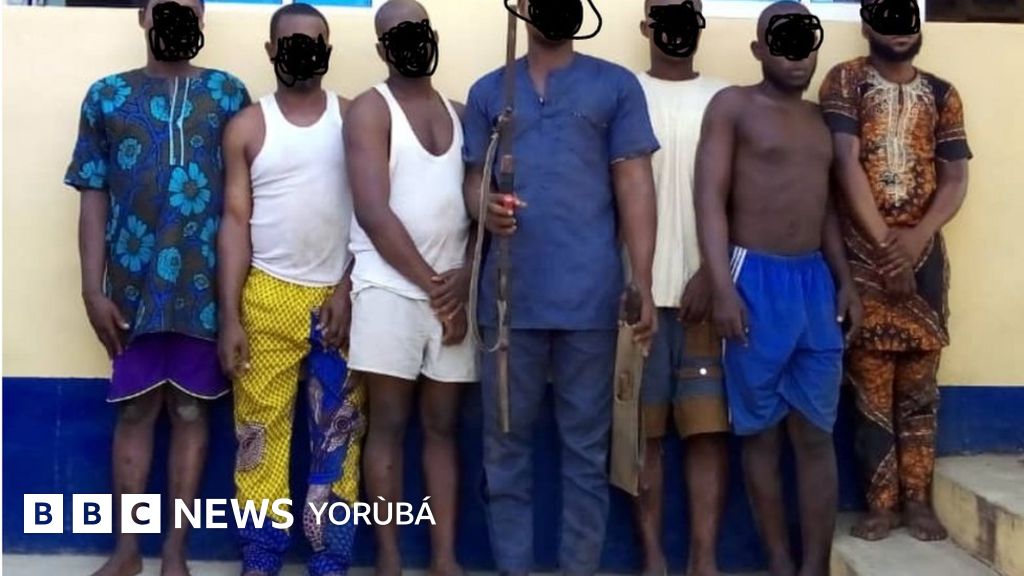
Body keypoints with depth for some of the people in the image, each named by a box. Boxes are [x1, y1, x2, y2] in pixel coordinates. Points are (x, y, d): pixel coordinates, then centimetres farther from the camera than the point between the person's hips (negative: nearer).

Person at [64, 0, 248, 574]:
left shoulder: (228, 93, 6)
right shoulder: (106, 95, 8)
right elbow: (94, 198, 6)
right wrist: (93, 289, -1)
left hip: (205, 281, -1)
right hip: (132, 283, 1)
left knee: (190, 410, 6)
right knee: (135, 409, 8)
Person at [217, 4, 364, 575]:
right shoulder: (248, 126, 4)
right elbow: (236, 220, 0)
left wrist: (349, 288, -6)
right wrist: (230, 315, -6)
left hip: (340, 296, 1)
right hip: (268, 296, 0)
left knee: (339, 434, 4)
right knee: (261, 429, 3)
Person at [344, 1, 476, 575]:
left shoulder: (459, 114, 15)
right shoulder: (370, 109, -1)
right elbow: (375, 215, -11)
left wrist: (467, 278, -7)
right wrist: (431, 284, -11)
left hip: (456, 292, 5)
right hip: (390, 287, -4)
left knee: (444, 426, 7)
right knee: (389, 424, -1)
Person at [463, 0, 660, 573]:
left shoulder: (617, 85, 6)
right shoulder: (489, 91, 13)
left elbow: (634, 185, 1)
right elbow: (475, 178, 12)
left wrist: (643, 284, -6)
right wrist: (485, 206, -13)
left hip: (589, 295, -2)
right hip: (510, 295, 2)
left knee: (586, 446, 5)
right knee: (506, 444, 7)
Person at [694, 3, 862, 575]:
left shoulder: (820, 118, 17)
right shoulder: (733, 105, -1)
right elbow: (711, 199, -8)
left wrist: (845, 280, 12)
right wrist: (723, 285, -17)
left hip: (815, 279, 5)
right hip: (756, 277, -5)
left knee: (816, 434, 3)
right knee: (762, 433, 3)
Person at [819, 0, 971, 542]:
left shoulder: (942, 94, 10)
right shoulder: (844, 81, 1)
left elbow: (955, 179, 3)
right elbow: (846, 165, -9)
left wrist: (913, 240, -14)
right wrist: (884, 244, -14)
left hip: (923, 253, 3)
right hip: (863, 253, -3)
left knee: (919, 385, 6)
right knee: (870, 384, 0)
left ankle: (917, 499, 14)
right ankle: (881, 502, 8)